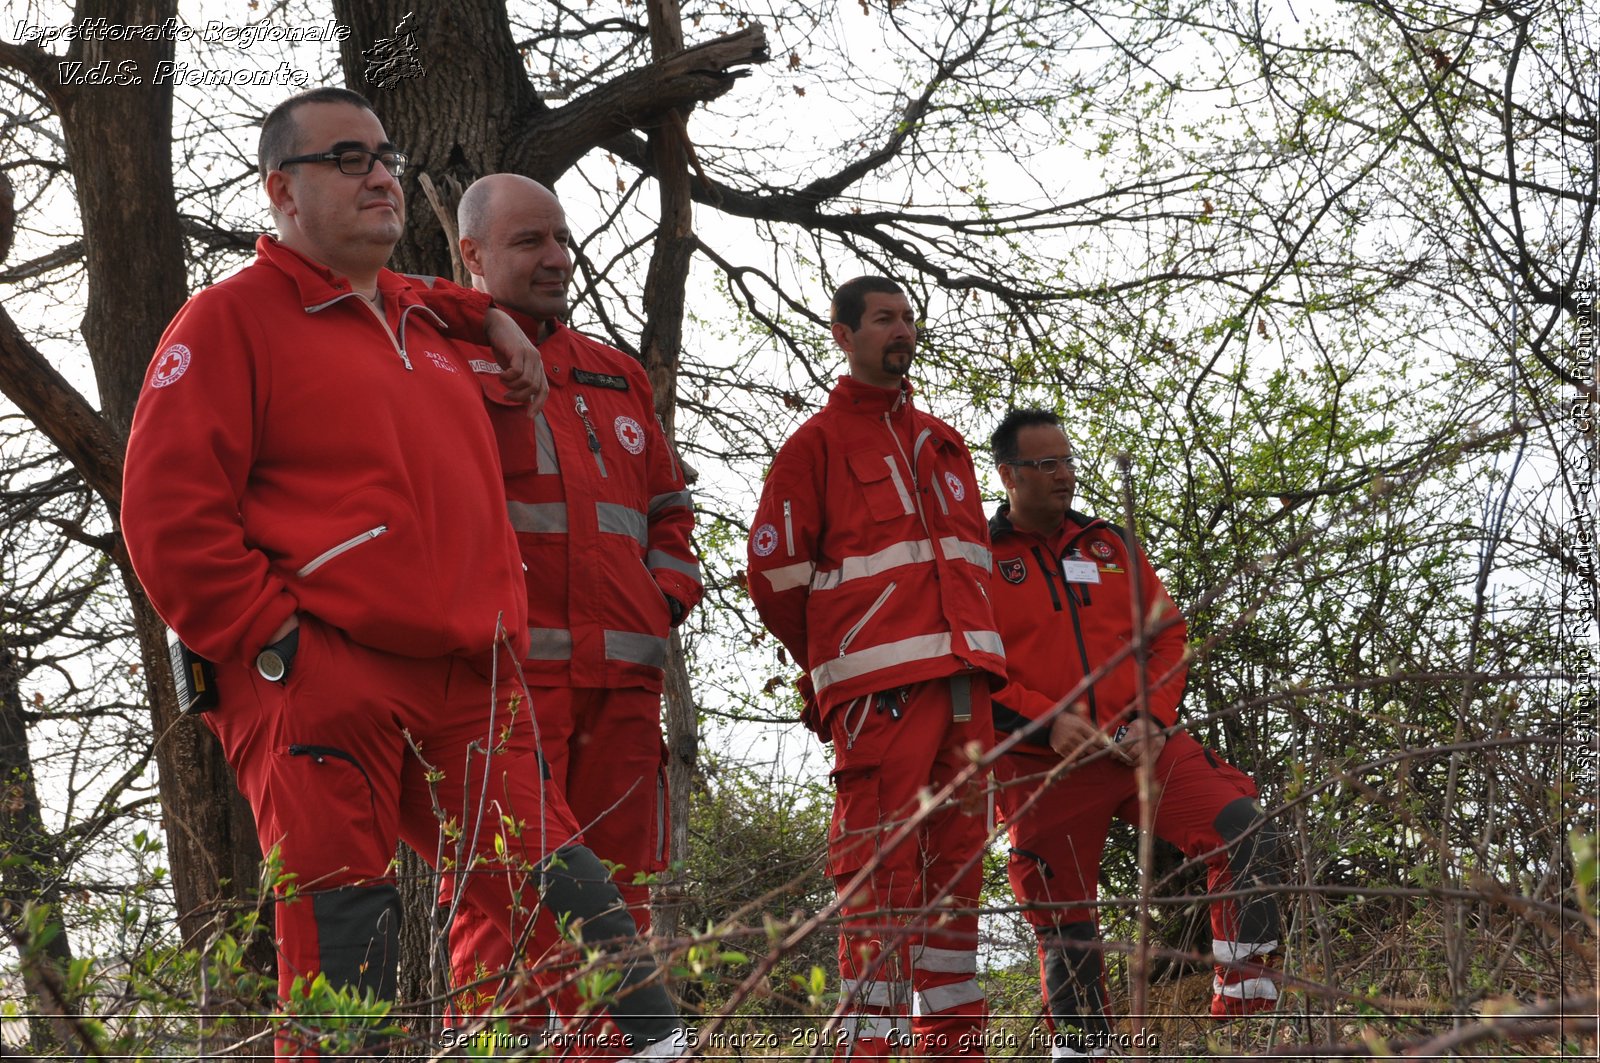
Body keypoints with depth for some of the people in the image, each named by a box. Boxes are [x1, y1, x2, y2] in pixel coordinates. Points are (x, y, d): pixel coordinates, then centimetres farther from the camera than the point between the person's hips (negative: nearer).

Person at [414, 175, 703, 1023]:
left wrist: (666, 593, 12)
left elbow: (669, 508, 30)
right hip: (503, 668, -6)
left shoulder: (617, 374, 24)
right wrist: (480, 317, -13)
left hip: (622, 675, 6)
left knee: (615, 894, 7)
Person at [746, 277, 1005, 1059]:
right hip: (878, 685, -6)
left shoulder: (943, 443, 23)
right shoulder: (817, 444, 3)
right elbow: (775, 573, -1)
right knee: (882, 871, -10)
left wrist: (975, 656, 16)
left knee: (955, 868, 8)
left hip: (961, 676, 6)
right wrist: (832, 666, 4)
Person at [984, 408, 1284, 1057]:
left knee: (1245, 832, -18)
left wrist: (1153, 716, -3)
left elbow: (1166, 633, 14)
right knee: (1064, 927, 3)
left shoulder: (1110, 544, 15)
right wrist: (1046, 720, -16)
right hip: (1046, 768, -2)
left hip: (1143, 746, 3)